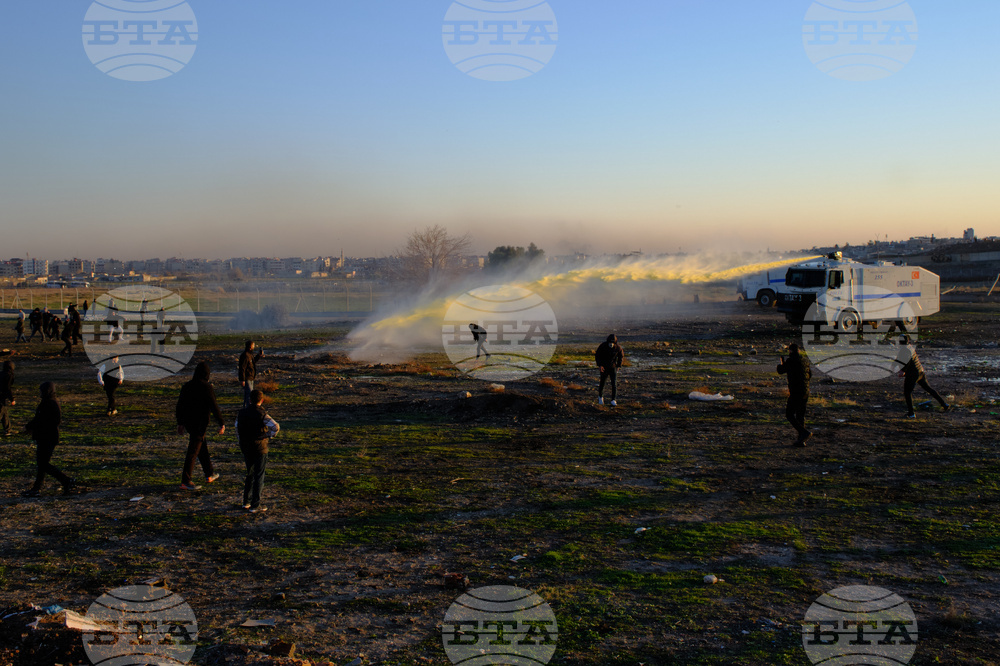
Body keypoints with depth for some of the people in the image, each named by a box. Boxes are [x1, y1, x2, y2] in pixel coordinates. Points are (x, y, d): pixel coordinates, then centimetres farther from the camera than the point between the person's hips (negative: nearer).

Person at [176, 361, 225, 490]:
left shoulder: (187, 386, 7)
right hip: (200, 424, -7)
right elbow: (214, 407, -15)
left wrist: (180, 423, 19)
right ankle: (185, 481, -6)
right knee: (193, 451, -5)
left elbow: (179, 405, 11)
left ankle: (209, 474, 32)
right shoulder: (207, 388, -14)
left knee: (202, 446, 22)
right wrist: (222, 423, -9)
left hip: (188, 422, 7)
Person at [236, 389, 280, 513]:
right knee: (259, 477, 3)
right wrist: (270, 436, -13)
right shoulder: (262, 415, -16)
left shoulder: (242, 413, 3)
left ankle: (246, 501, 27)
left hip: (245, 448, 6)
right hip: (259, 449, -6)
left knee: (250, 474, 21)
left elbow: (237, 428, 17)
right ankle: (255, 505, 4)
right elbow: (275, 426, -28)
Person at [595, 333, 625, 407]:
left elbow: (621, 357, 5)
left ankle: (613, 400, -10)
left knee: (614, 383, -11)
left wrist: (618, 366, -3)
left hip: (613, 367, 0)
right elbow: (597, 355, -5)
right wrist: (599, 365, -14)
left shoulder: (618, 347, -14)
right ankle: (600, 396, 36)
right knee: (602, 383, 9)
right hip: (604, 367, 0)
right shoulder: (603, 346, -18)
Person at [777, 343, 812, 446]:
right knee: (800, 415, 12)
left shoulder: (791, 361, -12)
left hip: (796, 392, -7)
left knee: (789, 414, -1)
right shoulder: (805, 360, 11)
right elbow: (810, 375, 22)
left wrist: (781, 363, 22)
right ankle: (801, 440, 12)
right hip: (805, 391, 7)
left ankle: (804, 433, -14)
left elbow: (780, 371, 3)